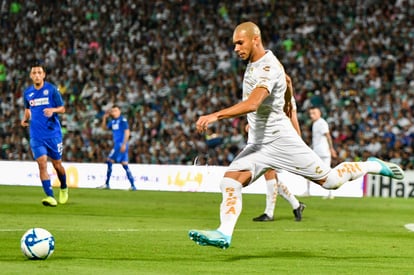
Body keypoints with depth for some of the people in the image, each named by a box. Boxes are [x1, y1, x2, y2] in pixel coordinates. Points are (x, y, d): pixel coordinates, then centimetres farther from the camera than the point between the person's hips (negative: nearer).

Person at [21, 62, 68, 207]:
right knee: (42, 163, -13)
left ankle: (64, 189, 37)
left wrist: (52, 110, -22)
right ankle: (50, 197, -16)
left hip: (53, 133, -2)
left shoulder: (52, 89, -4)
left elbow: (62, 108, -1)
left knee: (57, 164, 9)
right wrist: (25, 119, 2)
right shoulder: (27, 93, 6)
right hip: (36, 135, 2)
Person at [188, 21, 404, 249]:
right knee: (230, 180, -13)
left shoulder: (269, 68, -21)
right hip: (257, 144, 8)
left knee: (329, 181, -1)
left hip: (280, 140, -8)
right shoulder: (253, 63, 9)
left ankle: (374, 166, 21)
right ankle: (224, 234, -21)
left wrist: (216, 116, -44)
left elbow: (252, 104, -36)